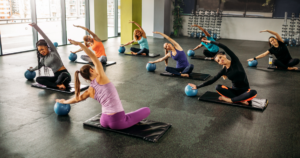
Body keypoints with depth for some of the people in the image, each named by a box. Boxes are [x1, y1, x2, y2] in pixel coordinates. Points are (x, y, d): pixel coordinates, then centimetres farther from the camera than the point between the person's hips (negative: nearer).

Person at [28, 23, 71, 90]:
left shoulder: (53, 52, -3)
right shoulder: (43, 59, 13)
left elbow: (46, 38, -12)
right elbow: (39, 66, 37)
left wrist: (36, 27, -15)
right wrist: (32, 69, 55)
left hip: (65, 75, -6)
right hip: (56, 77, 6)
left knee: (62, 75, -43)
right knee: (38, 79, -14)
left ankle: (58, 84, -8)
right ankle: (58, 85, -25)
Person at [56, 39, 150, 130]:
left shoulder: (90, 91, 6)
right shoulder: (100, 78, -9)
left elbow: (76, 99, 24)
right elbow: (93, 57, -11)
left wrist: (63, 101, 43)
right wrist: (80, 44, -8)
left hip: (104, 121, 6)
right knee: (147, 110, 9)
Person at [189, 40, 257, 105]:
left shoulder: (235, 61, -9)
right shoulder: (224, 70, -2)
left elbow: (225, 48, -19)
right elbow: (212, 80, -1)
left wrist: (211, 42, -14)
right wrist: (197, 86, -3)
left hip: (245, 90, -2)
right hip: (234, 90, 2)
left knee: (253, 92, -37)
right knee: (218, 87, -24)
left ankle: (228, 99, -27)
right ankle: (241, 100, -26)